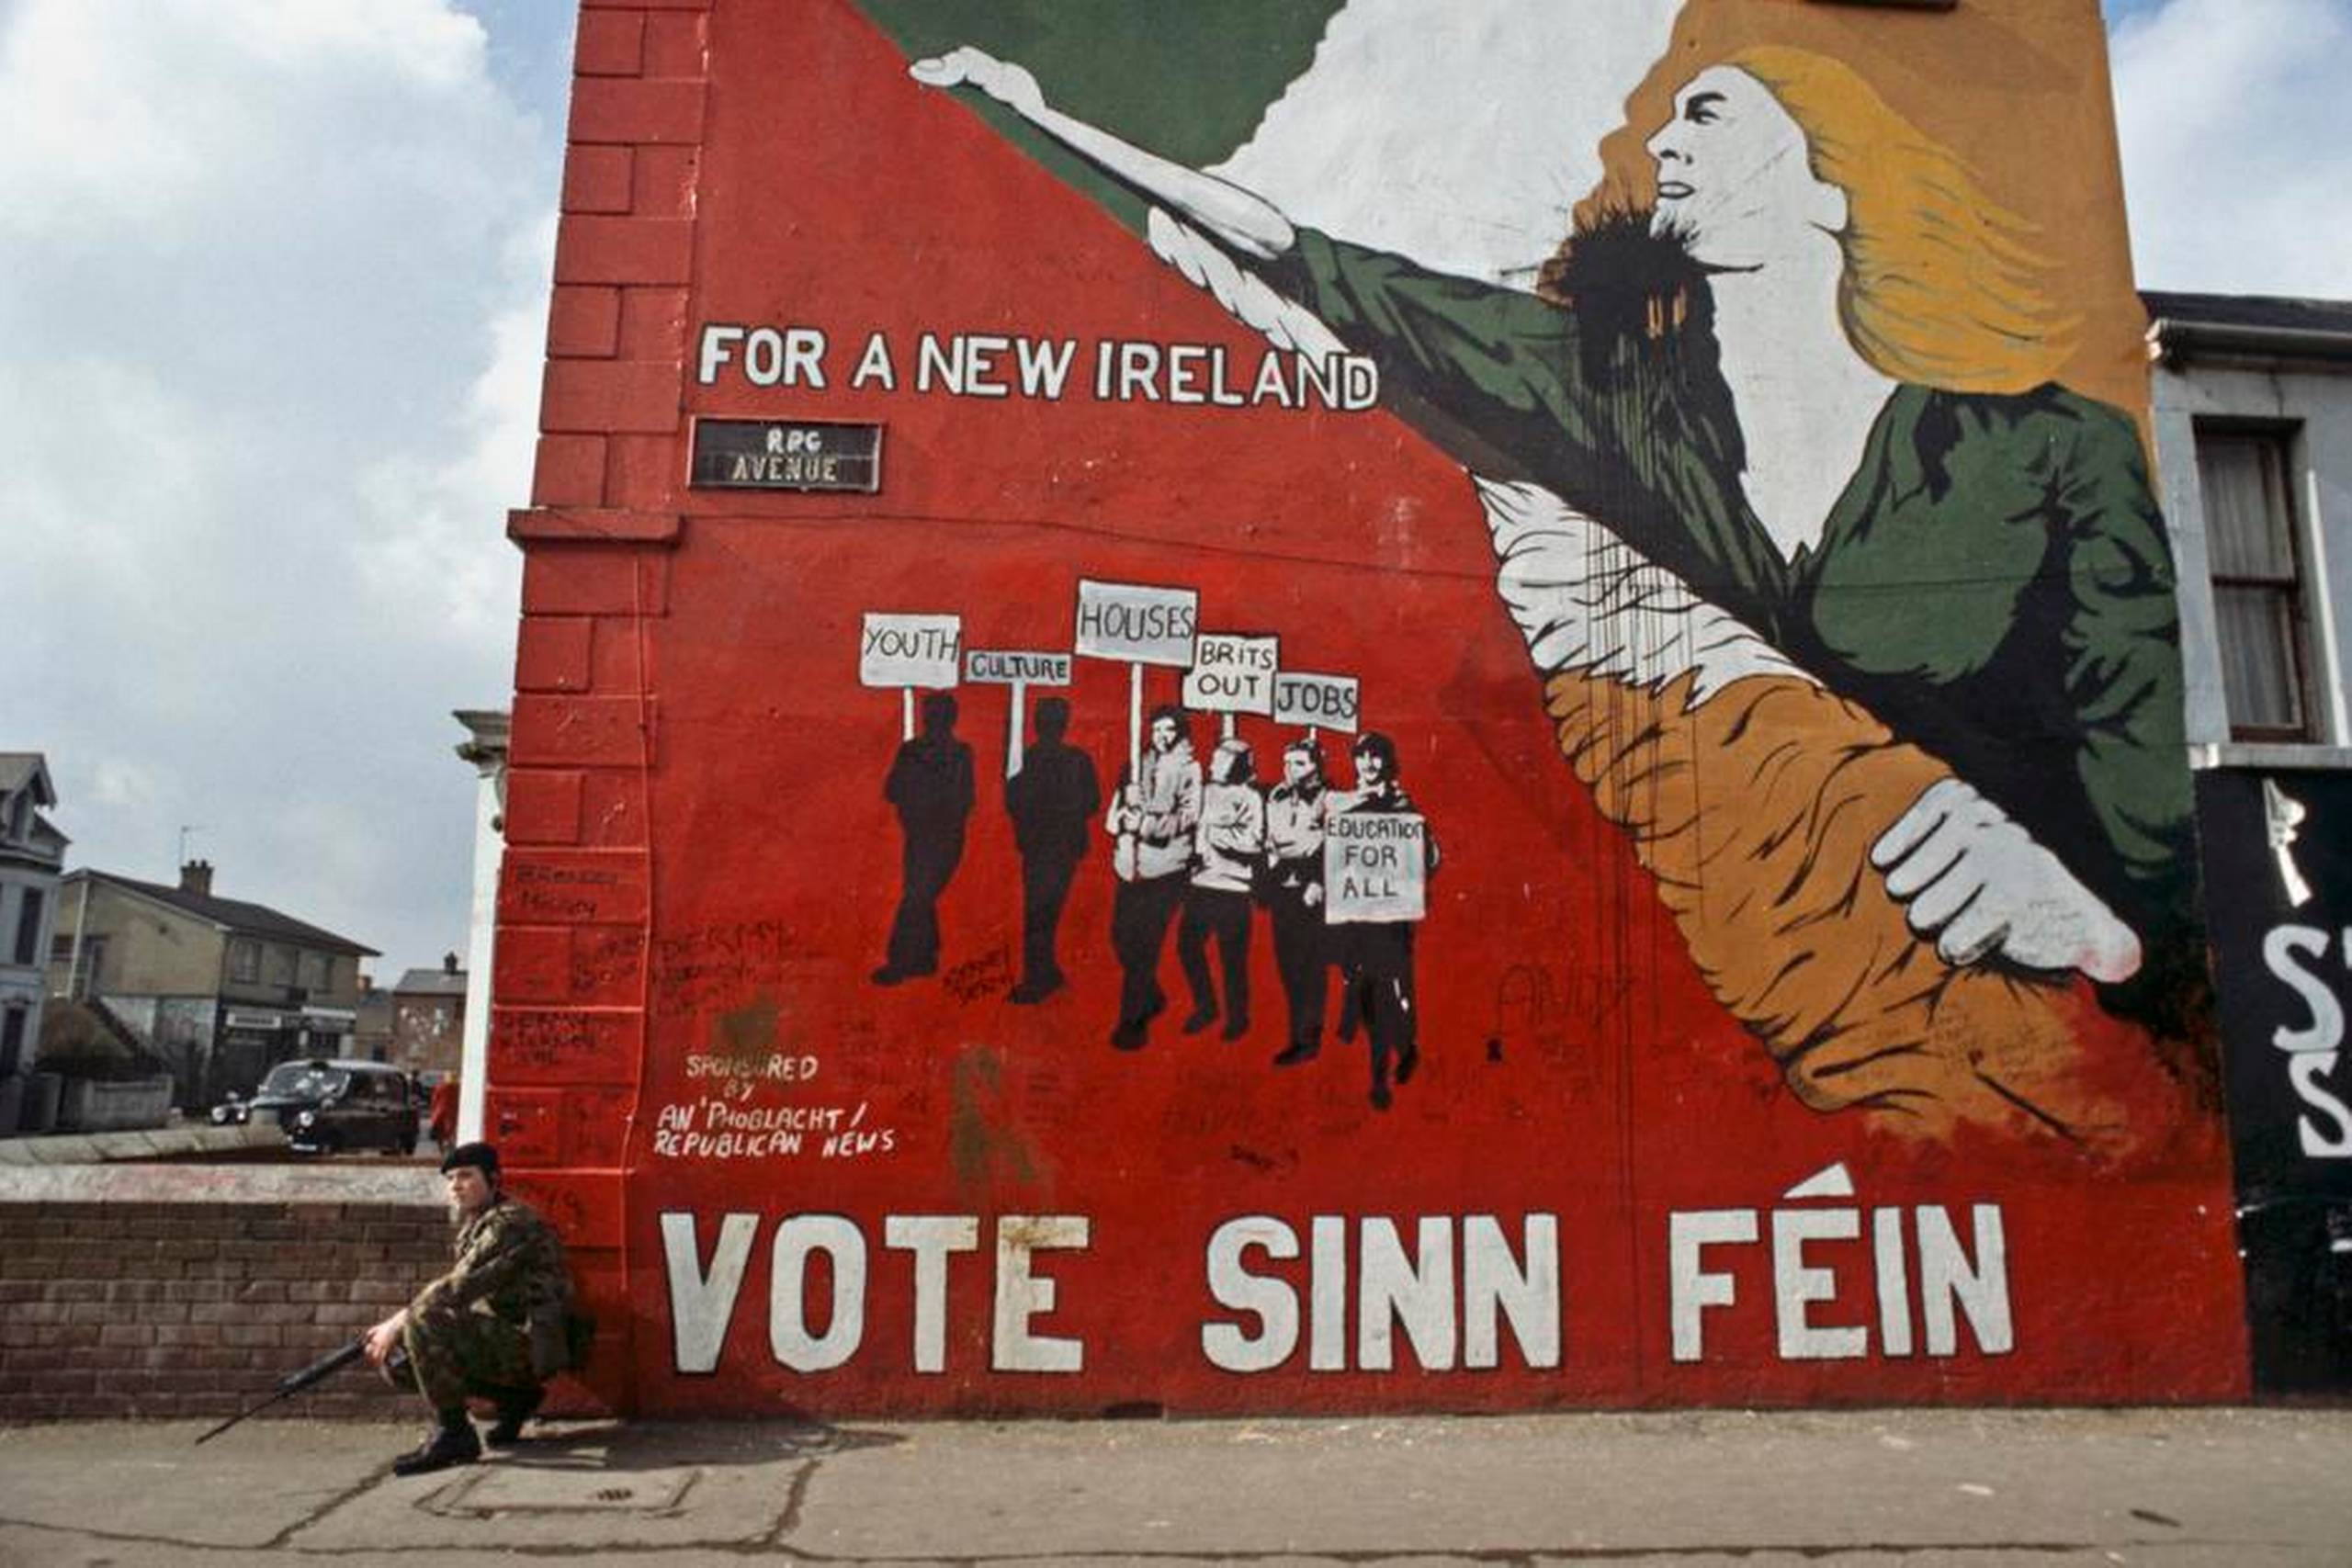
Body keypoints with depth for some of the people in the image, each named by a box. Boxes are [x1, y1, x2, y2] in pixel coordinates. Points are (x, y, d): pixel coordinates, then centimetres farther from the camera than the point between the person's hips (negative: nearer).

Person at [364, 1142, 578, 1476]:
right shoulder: (472, 1228, 17)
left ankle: (453, 1434, -15)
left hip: (529, 1343, -10)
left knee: (423, 1322, -26)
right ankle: (514, 1397, 13)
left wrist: (397, 1323, -18)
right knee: (396, 1360, 6)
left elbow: (460, 1289, -23)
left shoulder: (510, 1221, -14)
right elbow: (463, 1295, 14)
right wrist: (395, 1328, 1)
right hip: (501, 1338, 10)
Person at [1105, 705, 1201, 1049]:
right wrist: (1125, 818, -14)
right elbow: (1113, 817, 8)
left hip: (1165, 868, -5)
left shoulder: (1190, 770, 1)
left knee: (1145, 945, -8)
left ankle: (1132, 1020, 2)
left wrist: (1148, 824, -21)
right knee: (1122, 938, 5)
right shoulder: (1137, 766, 13)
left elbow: (1188, 817, -11)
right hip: (1130, 866, 5)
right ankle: (1152, 998, 28)